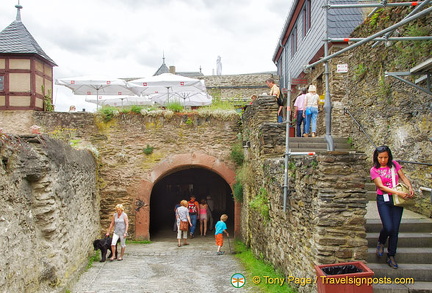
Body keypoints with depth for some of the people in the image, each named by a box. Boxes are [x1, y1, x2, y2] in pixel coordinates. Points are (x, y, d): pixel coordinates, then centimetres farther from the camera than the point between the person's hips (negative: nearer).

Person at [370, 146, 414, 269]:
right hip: (383, 200, -2)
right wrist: (398, 192, -24)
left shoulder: (394, 165, 6)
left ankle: (391, 256, 16)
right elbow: (381, 186, -12)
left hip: (397, 199, 3)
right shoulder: (374, 170, -3)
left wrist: (410, 187, -18)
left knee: (395, 229, 3)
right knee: (388, 227, -14)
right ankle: (381, 243, 21)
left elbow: (403, 177, 3)